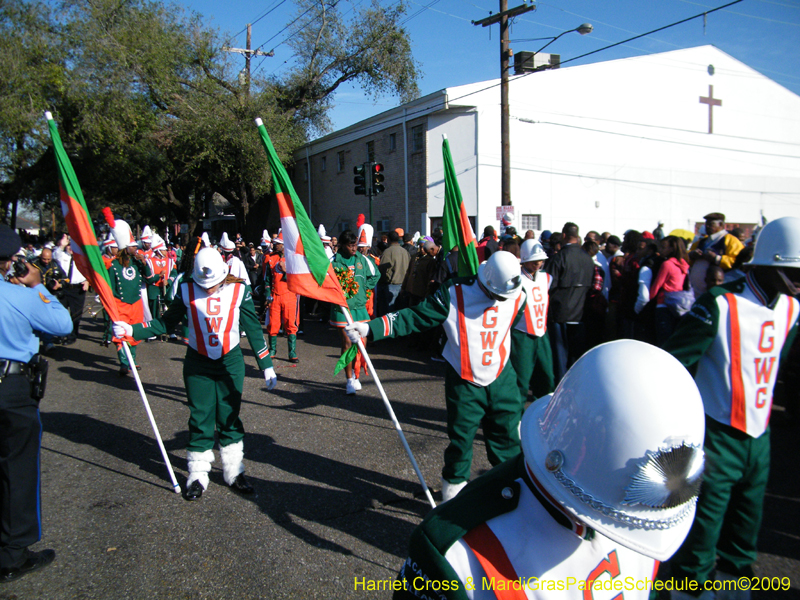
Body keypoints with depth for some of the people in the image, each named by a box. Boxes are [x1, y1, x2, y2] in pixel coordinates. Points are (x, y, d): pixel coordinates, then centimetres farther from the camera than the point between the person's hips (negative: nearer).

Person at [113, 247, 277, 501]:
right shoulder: (187, 290, -7)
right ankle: (198, 476, 17)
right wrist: (131, 330, -10)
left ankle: (234, 472, 20)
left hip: (230, 363, 0)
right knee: (200, 419, 4)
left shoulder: (239, 290, -8)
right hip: (197, 365, 0)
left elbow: (253, 329, -3)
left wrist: (266, 366, -3)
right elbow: (167, 323, 2)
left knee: (229, 418, 6)